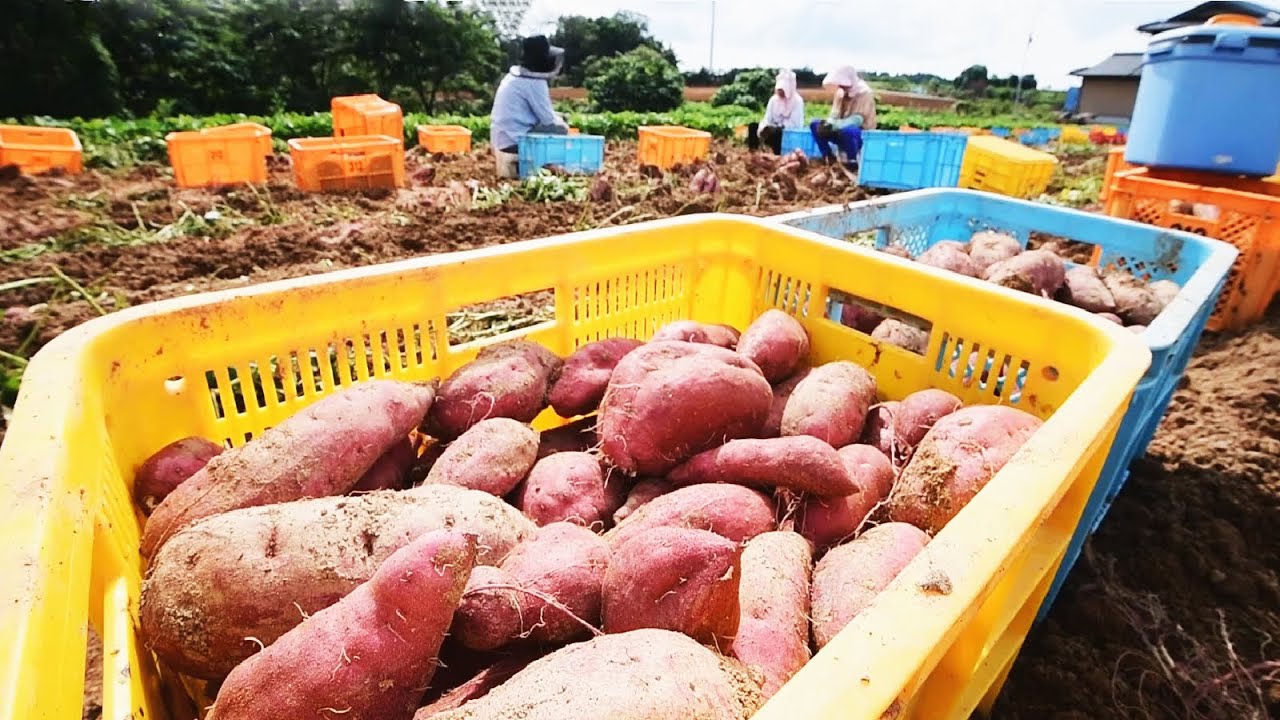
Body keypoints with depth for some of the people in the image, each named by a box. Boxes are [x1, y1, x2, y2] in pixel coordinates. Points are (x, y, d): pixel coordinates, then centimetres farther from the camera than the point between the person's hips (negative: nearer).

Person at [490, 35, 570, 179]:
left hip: (502, 141, 9)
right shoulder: (535, 82, -14)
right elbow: (548, 120, -12)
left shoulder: (513, 76, 13)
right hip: (515, 143, -9)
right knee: (561, 131, 0)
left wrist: (557, 117, 14)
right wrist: (562, 123, 8)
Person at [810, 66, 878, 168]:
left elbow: (857, 119, -26)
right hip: (842, 131, 7)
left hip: (863, 134, -7)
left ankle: (853, 163, -20)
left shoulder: (865, 93, -16)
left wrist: (834, 125, -36)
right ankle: (829, 158, -2)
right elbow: (835, 114, -1)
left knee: (846, 131, -41)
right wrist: (828, 123, -25)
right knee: (815, 125, -7)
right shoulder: (841, 92, 4)